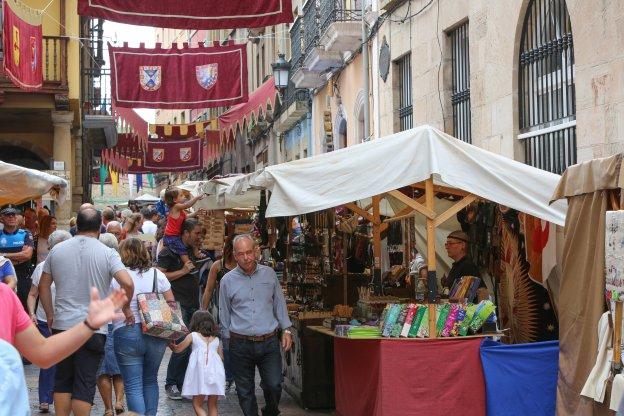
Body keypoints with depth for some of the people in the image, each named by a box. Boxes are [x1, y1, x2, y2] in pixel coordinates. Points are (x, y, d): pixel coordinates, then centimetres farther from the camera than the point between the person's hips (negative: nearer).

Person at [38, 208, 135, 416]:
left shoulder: (57, 250, 5)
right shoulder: (107, 253, -7)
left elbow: (43, 285, 10)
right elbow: (127, 283, -18)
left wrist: (50, 315, 20)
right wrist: (126, 307, -1)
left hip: (62, 326, 3)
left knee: (62, 380, 15)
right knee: (85, 384, 2)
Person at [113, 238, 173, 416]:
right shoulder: (157, 274, 5)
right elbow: (172, 304, 7)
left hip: (126, 334, -4)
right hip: (157, 335, 4)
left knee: (133, 386, 1)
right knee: (150, 380, 21)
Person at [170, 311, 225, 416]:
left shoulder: (192, 336, 10)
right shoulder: (216, 339, 19)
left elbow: (178, 349, 16)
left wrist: (171, 345, 38)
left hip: (200, 372, -3)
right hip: (216, 371, 4)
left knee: (197, 405, 2)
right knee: (212, 406, 13)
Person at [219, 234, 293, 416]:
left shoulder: (269, 274, 5)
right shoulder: (228, 280, 1)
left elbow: (279, 303, 13)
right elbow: (224, 315, 9)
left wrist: (286, 330, 8)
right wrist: (226, 342, 11)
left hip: (269, 341, 1)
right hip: (241, 345, 0)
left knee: (274, 385, -3)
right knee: (245, 391, 6)